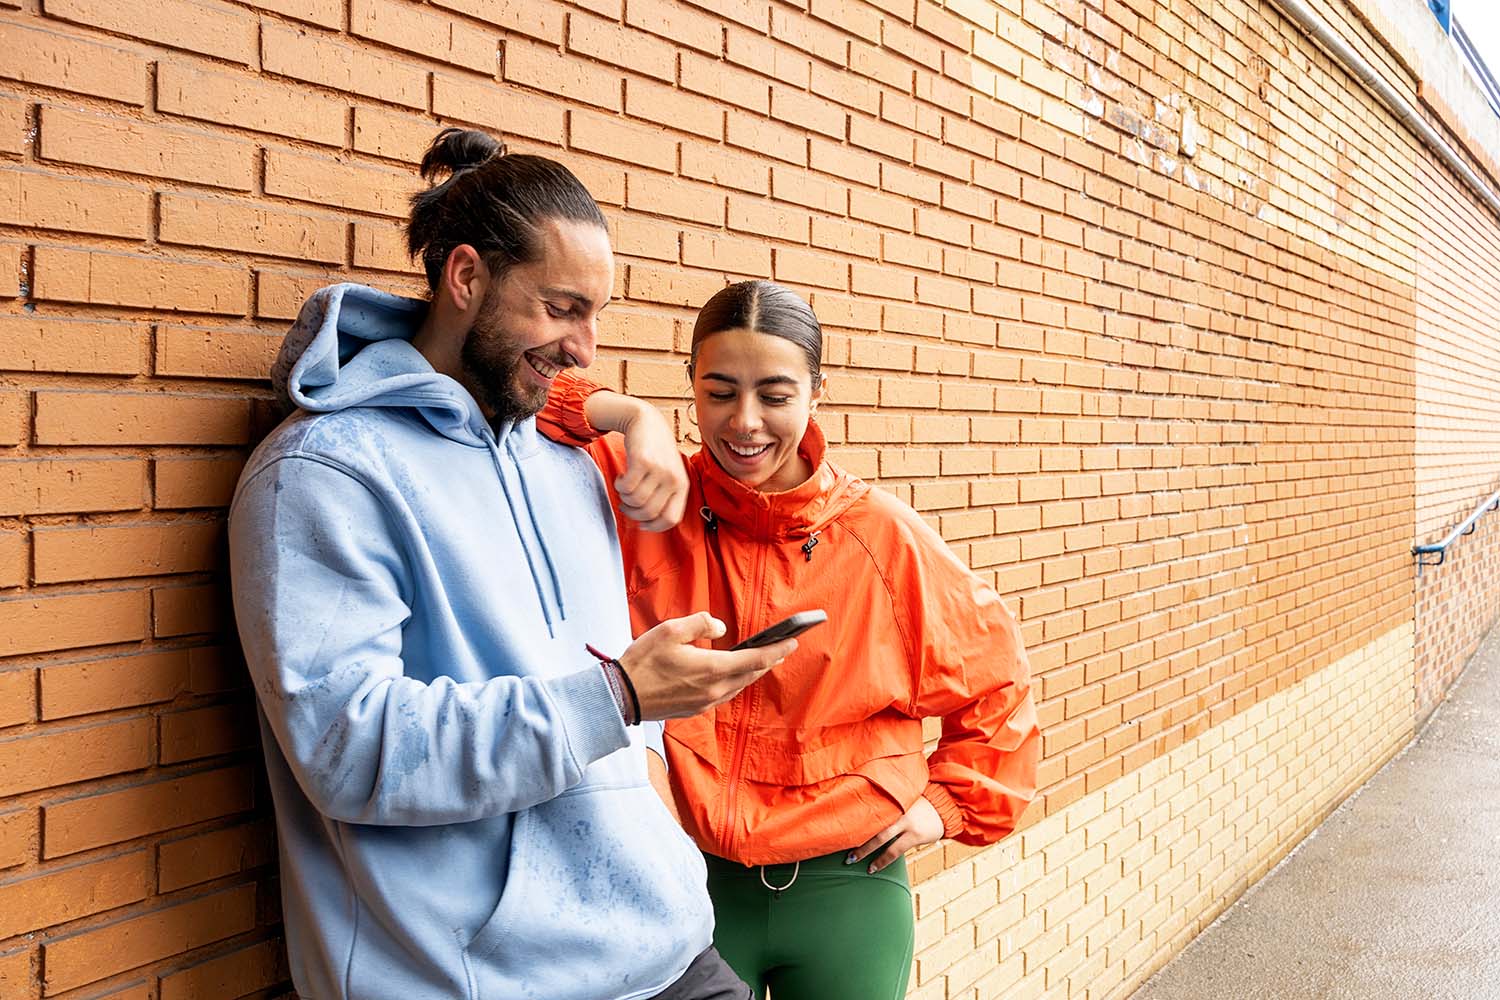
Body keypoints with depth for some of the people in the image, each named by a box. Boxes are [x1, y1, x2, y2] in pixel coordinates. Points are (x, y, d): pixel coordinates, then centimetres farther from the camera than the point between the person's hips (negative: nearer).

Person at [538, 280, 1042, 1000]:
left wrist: (949, 803, 6)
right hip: (688, 886, 0)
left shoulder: (884, 539, -7)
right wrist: (628, 415, -26)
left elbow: (993, 677, 8)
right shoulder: (642, 500, -8)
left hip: (846, 890, 1)